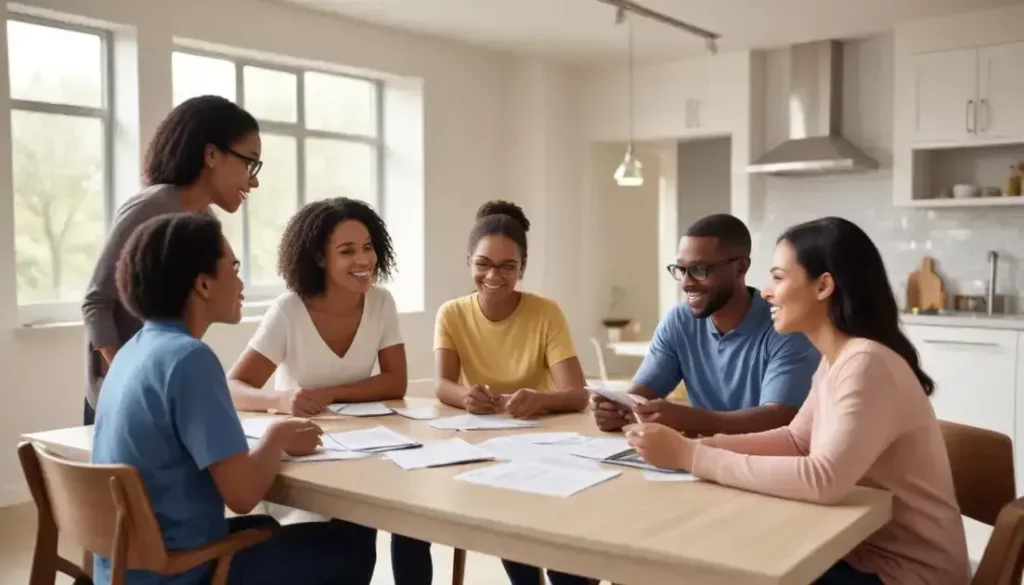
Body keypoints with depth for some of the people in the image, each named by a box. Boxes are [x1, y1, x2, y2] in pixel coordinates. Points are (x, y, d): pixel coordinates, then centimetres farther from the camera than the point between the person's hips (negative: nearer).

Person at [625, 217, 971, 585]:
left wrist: (691, 457, -30)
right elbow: (795, 440, 8)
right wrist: (703, 445, -9)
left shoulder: (866, 363, -26)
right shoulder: (834, 360, 4)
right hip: (862, 549, 7)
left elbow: (823, 480, -36)